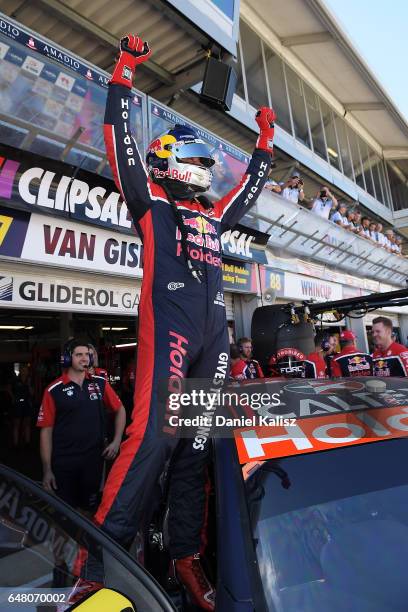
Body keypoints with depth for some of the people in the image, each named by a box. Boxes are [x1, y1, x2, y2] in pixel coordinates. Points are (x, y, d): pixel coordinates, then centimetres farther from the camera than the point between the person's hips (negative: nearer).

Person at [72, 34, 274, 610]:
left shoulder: (213, 215, 30)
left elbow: (253, 184, 42)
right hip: (168, 323, -6)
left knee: (198, 443, 5)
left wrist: (265, 139, 48)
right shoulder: (151, 204, 15)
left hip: (215, 331, 6)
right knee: (153, 436, -18)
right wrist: (125, 72, 16)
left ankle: (186, 557, 17)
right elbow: (121, 141, 10)